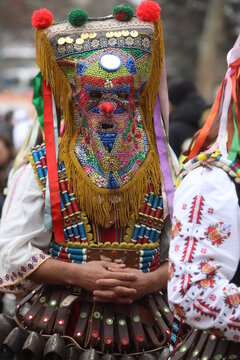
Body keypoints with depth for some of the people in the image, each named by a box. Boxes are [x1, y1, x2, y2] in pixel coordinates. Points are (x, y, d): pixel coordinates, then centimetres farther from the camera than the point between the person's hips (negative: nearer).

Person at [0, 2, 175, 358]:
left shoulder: (162, 166, 4)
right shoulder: (42, 169, 0)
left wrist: (148, 282, -17)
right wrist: (77, 275, -17)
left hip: (141, 328, 1)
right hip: (61, 327, -1)